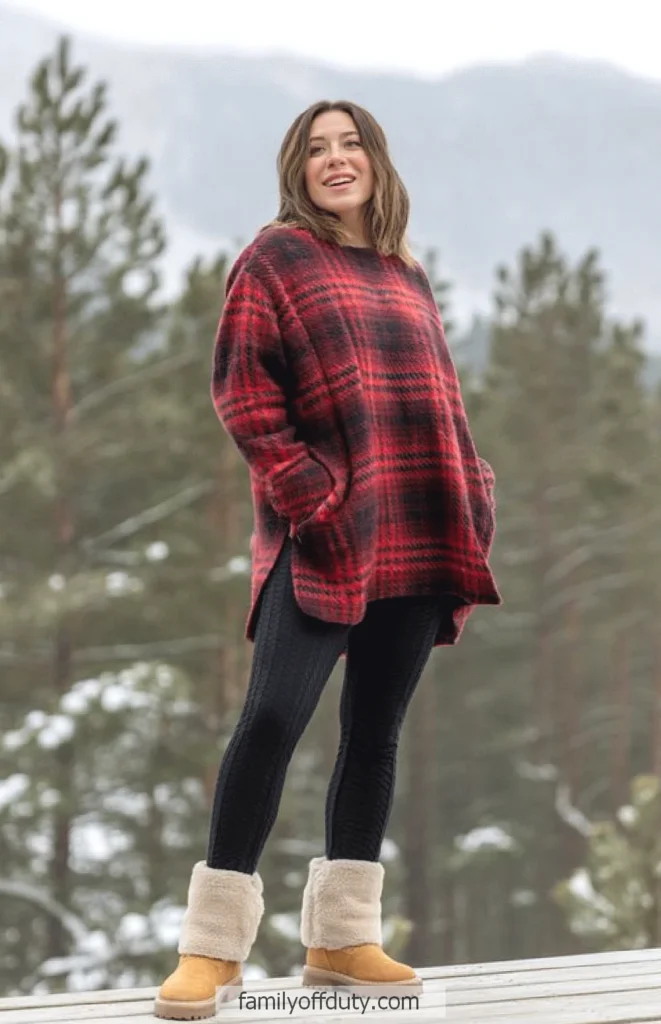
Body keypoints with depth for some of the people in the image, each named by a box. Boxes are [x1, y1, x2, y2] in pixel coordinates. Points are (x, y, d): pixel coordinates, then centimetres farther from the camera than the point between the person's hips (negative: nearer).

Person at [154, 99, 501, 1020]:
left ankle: (342, 938, 13)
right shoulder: (275, 258, 3)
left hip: (416, 539, 6)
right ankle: (215, 945, -11)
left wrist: (471, 501, 6)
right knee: (274, 717, -15)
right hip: (322, 536, -6)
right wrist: (307, 490, -16)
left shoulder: (406, 277, 20)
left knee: (375, 730, 6)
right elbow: (240, 388, -6)